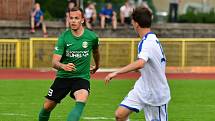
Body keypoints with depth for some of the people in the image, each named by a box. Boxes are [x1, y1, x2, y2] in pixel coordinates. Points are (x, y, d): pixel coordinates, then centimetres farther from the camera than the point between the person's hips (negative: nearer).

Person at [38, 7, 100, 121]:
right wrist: (64, 66, -38)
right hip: (63, 77, 1)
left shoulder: (92, 37, -5)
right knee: (47, 107, 4)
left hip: (82, 77, -1)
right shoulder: (64, 37, -8)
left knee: (82, 100, -32)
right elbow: (55, 62, -15)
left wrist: (96, 66, 37)